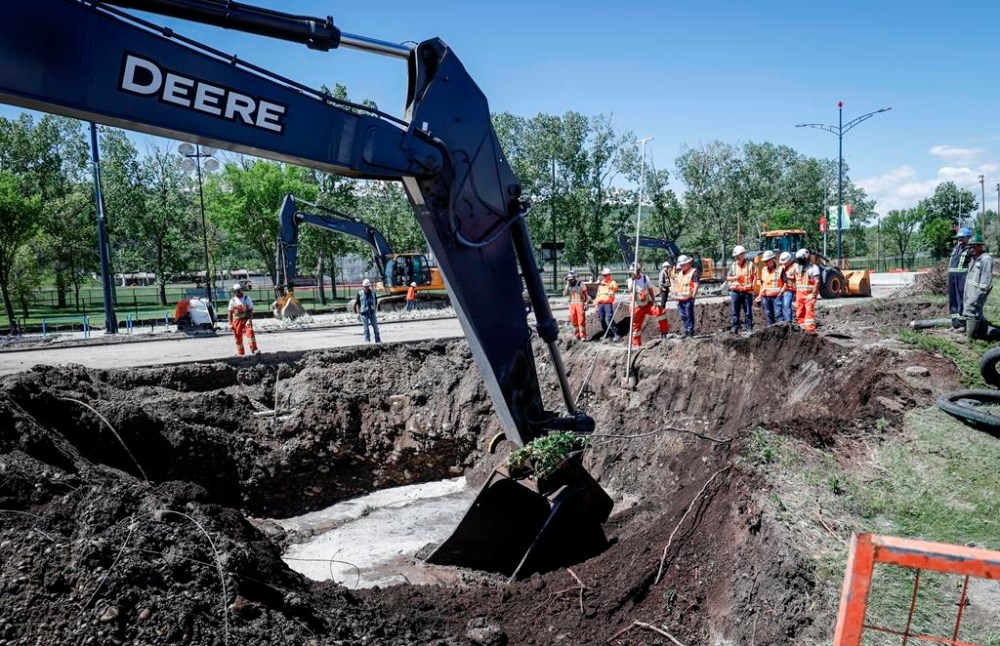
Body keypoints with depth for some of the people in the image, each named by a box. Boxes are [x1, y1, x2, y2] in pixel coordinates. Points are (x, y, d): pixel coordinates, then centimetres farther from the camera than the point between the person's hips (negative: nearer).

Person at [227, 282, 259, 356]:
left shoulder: (247, 298, -4)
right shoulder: (232, 300, 3)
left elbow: (250, 310, -6)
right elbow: (230, 312, 6)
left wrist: (250, 320, -17)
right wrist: (230, 323, 1)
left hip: (246, 319, -2)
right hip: (237, 320, 2)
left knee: (250, 332, -23)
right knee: (238, 336, 6)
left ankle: (254, 349, -20)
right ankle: (240, 353, 20)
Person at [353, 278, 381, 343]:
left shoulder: (373, 292, 4)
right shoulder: (359, 293, -3)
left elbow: (376, 303, 11)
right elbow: (357, 303, 2)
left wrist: (376, 311, 8)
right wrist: (358, 313, -3)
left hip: (372, 312, 2)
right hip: (364, 313, -2)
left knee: (375, 326, 5)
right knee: (366, 327, 0)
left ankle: (378, 340, 13)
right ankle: (367, 340, 6)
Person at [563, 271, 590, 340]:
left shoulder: (580, 284, 0)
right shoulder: (568, 286, 10)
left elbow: (586, 295, 0)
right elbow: (564, 294, -6)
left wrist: (586, 304, -7)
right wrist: (567, 285, -10)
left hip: (580, 304, -4)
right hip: (572, 304, 4)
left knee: (581, 321, -9)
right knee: (574, 321, 6)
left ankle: (583, 336, -8)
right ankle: (577, 335, 16)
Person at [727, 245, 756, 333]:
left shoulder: (750, 264, 2)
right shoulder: (733, 265, 9)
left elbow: (755, 277, 2)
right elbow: (728, 277, 11)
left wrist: (752, 286, -9)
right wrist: (735, 277, -9)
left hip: (747, 292, -2)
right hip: (735, 291, 2)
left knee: (748, 311, 2)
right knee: (735, 311, 5)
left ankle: (749, 328, 8)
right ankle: (734, 327, 10)